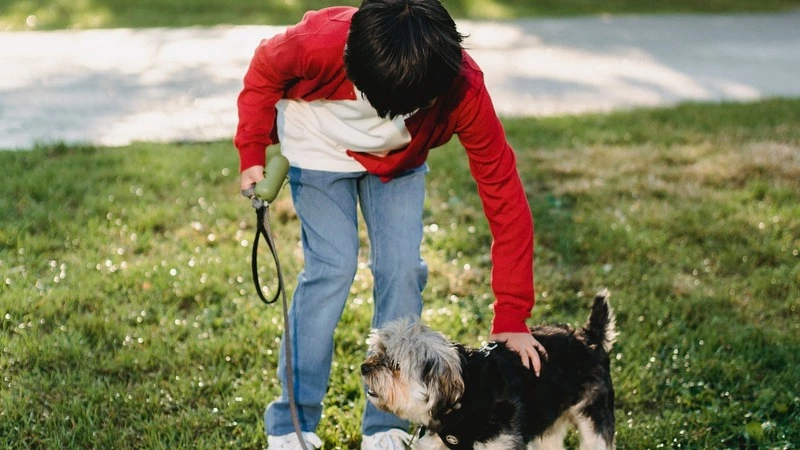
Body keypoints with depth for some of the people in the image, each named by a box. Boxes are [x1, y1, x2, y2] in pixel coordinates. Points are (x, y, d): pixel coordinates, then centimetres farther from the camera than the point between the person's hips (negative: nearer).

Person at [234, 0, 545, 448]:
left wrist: (511, 319, -31)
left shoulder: (463, 88, -36)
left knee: (402, 267, -10)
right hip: (321, 148, -1)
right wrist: (252, 153, -16)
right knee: (333, 268, -13)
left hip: (398, 160, 2)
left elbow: (504, 195, -31)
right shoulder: (321, 42, -40)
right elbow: (265, 69, -15)